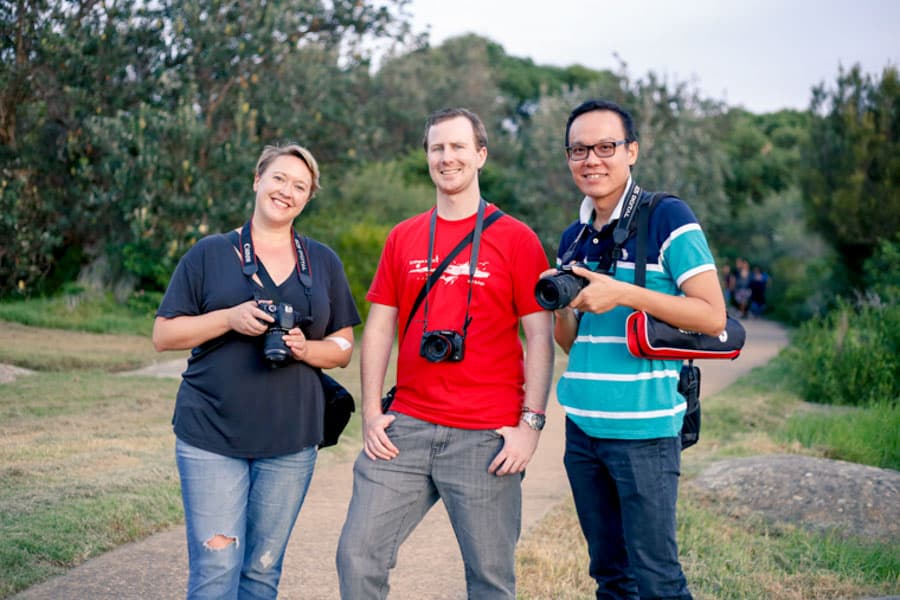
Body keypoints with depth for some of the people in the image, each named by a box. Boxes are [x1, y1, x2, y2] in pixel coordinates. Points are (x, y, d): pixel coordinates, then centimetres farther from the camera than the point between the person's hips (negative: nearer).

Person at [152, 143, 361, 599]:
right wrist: (230, 318, -14)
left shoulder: (323, 262, 11)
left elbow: (344, 348, 12)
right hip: (211, 436, -2)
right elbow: (163, 335, 2)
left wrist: (305, 349, -10)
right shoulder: (210, 253, 4)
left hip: (290, 441, 3)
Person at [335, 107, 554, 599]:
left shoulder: (516, 239, 0)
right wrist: (371, 413, 3)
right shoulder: (402, 238, 11)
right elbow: (379, 328, 12)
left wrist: (531, 422, -9)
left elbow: (540, 337, -2)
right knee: (357, 554, 2)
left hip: (485, 438, -3)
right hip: (406, 429, 3)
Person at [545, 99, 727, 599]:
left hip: (644, 428, -6)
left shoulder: (668, 218, -7)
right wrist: (560, 308, -4)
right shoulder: (573, 238, 13)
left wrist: (624, 294, -19)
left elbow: (713, 316, -12)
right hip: (582, 426, 6)